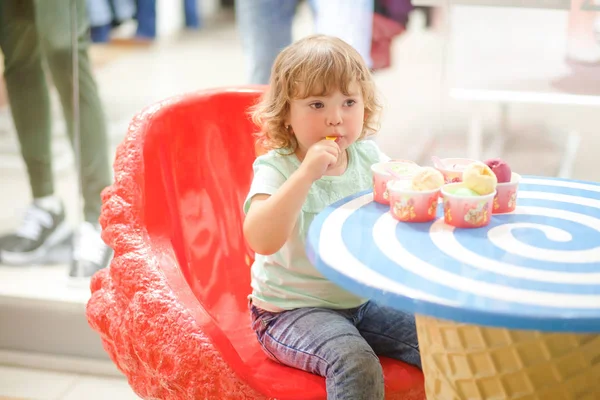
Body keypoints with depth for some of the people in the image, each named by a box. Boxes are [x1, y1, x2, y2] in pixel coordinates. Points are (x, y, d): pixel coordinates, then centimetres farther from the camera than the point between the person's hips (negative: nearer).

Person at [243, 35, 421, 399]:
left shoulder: (368, 156, 0)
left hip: (362, 299, 6)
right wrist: (307, 172, -37)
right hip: (292, 310, -6)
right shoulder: (275, 168, -17)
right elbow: (261, 240, -34)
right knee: (356, 364, -31)